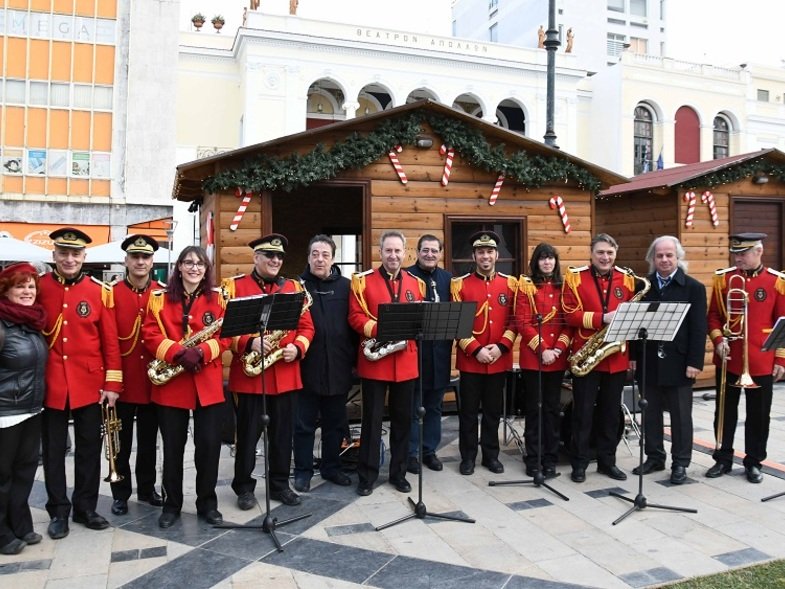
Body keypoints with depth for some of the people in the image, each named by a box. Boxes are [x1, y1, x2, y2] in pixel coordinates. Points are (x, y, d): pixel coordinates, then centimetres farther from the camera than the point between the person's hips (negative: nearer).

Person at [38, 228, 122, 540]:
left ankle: (85, 507, 26)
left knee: (89, 448, 10)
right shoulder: (38, 288, -1)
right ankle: (58, 511, 24)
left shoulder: (100, 291, -2)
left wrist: (112, 383, -4)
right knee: (54, 451, 10)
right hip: (51, 384, 0)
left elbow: (111, 340, -1)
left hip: (89, 383, 0)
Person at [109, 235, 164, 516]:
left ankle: (147, 487, 30)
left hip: (154, 380, 2)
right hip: (122, 380, -2)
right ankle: (121, 493, 24)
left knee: (148, 439, 15)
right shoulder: (112, 294, -5)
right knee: (122, 440, 10)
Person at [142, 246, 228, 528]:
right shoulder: (159, 298, 4)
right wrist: (176, 352, -19)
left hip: (208, 383, 1)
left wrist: (202, 352, -19)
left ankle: (207, 503, 20)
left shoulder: (218, 298, 6)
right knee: (172, 446, 9)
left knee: (209, 444, 4)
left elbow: (226, 336, -1)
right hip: (170, 383, 0)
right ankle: (171, 504, 24)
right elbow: (150, 334, -4)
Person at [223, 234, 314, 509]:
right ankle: (244, 487, 23)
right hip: (248, 373, -3)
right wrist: (249, 343, -21)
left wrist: (297, 348, -10)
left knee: (283, 432, 11)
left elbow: (306, 326, 8)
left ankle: (280, 484, 26)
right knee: (248, 433, 7)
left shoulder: (294, 287, 9)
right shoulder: (234, 286, 0)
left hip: (286, 374, 3)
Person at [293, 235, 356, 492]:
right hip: (307, 367, -2)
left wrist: (353, 358, 1)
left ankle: (331, 467, 31)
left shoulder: (346, 286, 5)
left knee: (335, 423, 15)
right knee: (304, 424, 9)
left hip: (338, 369, 3)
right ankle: (303, 471, 23)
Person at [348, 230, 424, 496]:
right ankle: (367, 475, 15)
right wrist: (378, 330, -21)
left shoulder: (416, 284, 9)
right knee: (372, 419, 3)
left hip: (406, 361, 4)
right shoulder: (363, 281, -1)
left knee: (403, 418, 11)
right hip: (374, 362, -3)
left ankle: (399, 472, 24)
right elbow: (355, 316, -7)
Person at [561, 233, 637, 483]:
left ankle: (607, 461, 25)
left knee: (612, 411, 12)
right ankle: (579, 463, 16)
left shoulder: (627, 279, 7)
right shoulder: (574, 277, -3)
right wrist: (602, 318, -21)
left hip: (617, 357, 3)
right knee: (583, 411, 5)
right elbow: (570, 315, -10)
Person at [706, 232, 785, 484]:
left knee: (758, 415, 9)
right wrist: (718, 340, -12)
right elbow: (713, 316, 5)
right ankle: (723, 459, 23)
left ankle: (753, 462, 23)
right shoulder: (723, 278, 2)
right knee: (725, 412, 10)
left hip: (761, 362, -1)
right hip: (727, 360, 1)